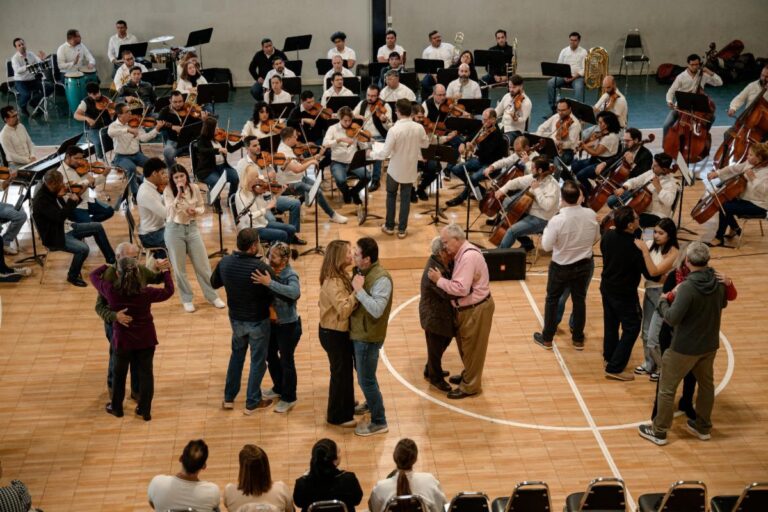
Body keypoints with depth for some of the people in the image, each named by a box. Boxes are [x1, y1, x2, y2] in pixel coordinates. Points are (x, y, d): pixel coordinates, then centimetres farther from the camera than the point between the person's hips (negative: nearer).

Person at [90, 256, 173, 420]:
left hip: (122, 340, 0)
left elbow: (94, 275, -2)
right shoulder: (146, 293, -21)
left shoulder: (111, 291, -21)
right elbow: (168, 291, -3)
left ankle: (116, 407, 36)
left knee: (119, 373, 21)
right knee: (145, 373, 15)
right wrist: (165, 272, 12)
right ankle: (145, 410, 21)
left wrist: (107, 266, 15)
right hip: (146, 339, 0)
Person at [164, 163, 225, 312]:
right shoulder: (168, 191, -10)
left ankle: (212, 296, 20)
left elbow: (202, 207, 7)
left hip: (192, 228, 2)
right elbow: (170, 212, -20)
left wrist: (196, 211, -14)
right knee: (179, 267, 6)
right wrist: (179, 195, -27)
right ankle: (186, 299, 21)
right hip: (175, 230, -2)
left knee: (203, 264, 6)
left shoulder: (194, 188, -2)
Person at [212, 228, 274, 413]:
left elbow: (214, 283, 6)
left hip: (236, 319, 5)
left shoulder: (225, 262, -11)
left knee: (237, 355, 25)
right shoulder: (260, 267, -28)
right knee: (258, 361, 12)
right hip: (257, 321, -5)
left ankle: (229, 398, 32)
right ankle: (252, 403, 23)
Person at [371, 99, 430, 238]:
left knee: (391, 195, 19)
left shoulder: (394, 130, -24)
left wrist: (372, 153, -2)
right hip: (410, 169, 3)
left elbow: (385, 153, -20)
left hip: (395, 169, -3)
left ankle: (389, 226, 25)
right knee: (405, 198, 14)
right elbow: (426, 144, 8)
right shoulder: (419, 128, -11)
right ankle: (402, 229, 17)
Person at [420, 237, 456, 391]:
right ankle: (436, 378, 35)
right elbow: (449, 293, -37)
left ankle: (431, 371, 49)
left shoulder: (441, 263, -4)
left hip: (442, 313, 9)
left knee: (444, 342, 27)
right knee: (436, 348, 13)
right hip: (434, 317, -9)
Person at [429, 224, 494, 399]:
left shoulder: (469, 257, -27)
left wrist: (439, 280, -21)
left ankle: (470, 386, 20)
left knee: (472, 348, 6)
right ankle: (468, 375, 43)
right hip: (466, 308, 10)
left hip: (476, 310, -10)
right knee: (465, 345, 24)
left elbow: (461, 288, -30)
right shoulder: (462, 253, 4)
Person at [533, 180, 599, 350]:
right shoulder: (591, 215, -15)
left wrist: (546, 230, -1)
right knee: (579, 300, 19)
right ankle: (578, 339, 30)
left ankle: (547, 338, 26)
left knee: (552, 300, 16)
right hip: (584, 265, 3)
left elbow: (546, 246, -17)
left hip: (561, 267, -3)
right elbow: (596, 238, 2)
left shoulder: (557, 220, -28)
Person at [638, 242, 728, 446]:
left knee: (667, 389, 9)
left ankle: (659, 432, 19)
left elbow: (672, 318, -26)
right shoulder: (719, 282, -7)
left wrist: (663, 301, -9)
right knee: (706, 384, 24)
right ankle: (703, 427, 39)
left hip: (685, 348, -6)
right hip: (710, 344, 7)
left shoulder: (688, 287, -28)